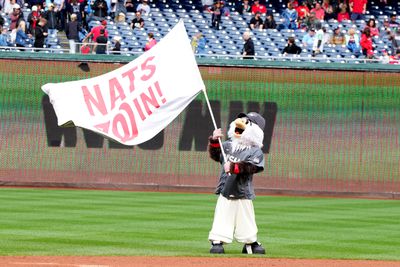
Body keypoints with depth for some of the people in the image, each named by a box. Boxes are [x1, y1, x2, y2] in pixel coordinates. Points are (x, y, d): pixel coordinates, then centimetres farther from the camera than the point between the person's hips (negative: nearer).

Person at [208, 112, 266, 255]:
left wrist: (233, 167, -28)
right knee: (221, 220, -3)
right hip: (225, 192, 2)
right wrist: (214, 141, -1)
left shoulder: (255, 151, -7)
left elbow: (251, 167, -20)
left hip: (243, 194, -2)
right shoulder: (228, 145, 8)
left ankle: (250, 243, 23)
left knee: (246, 221, 8)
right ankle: (217, 242, 1)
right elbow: (215, 155, 15)